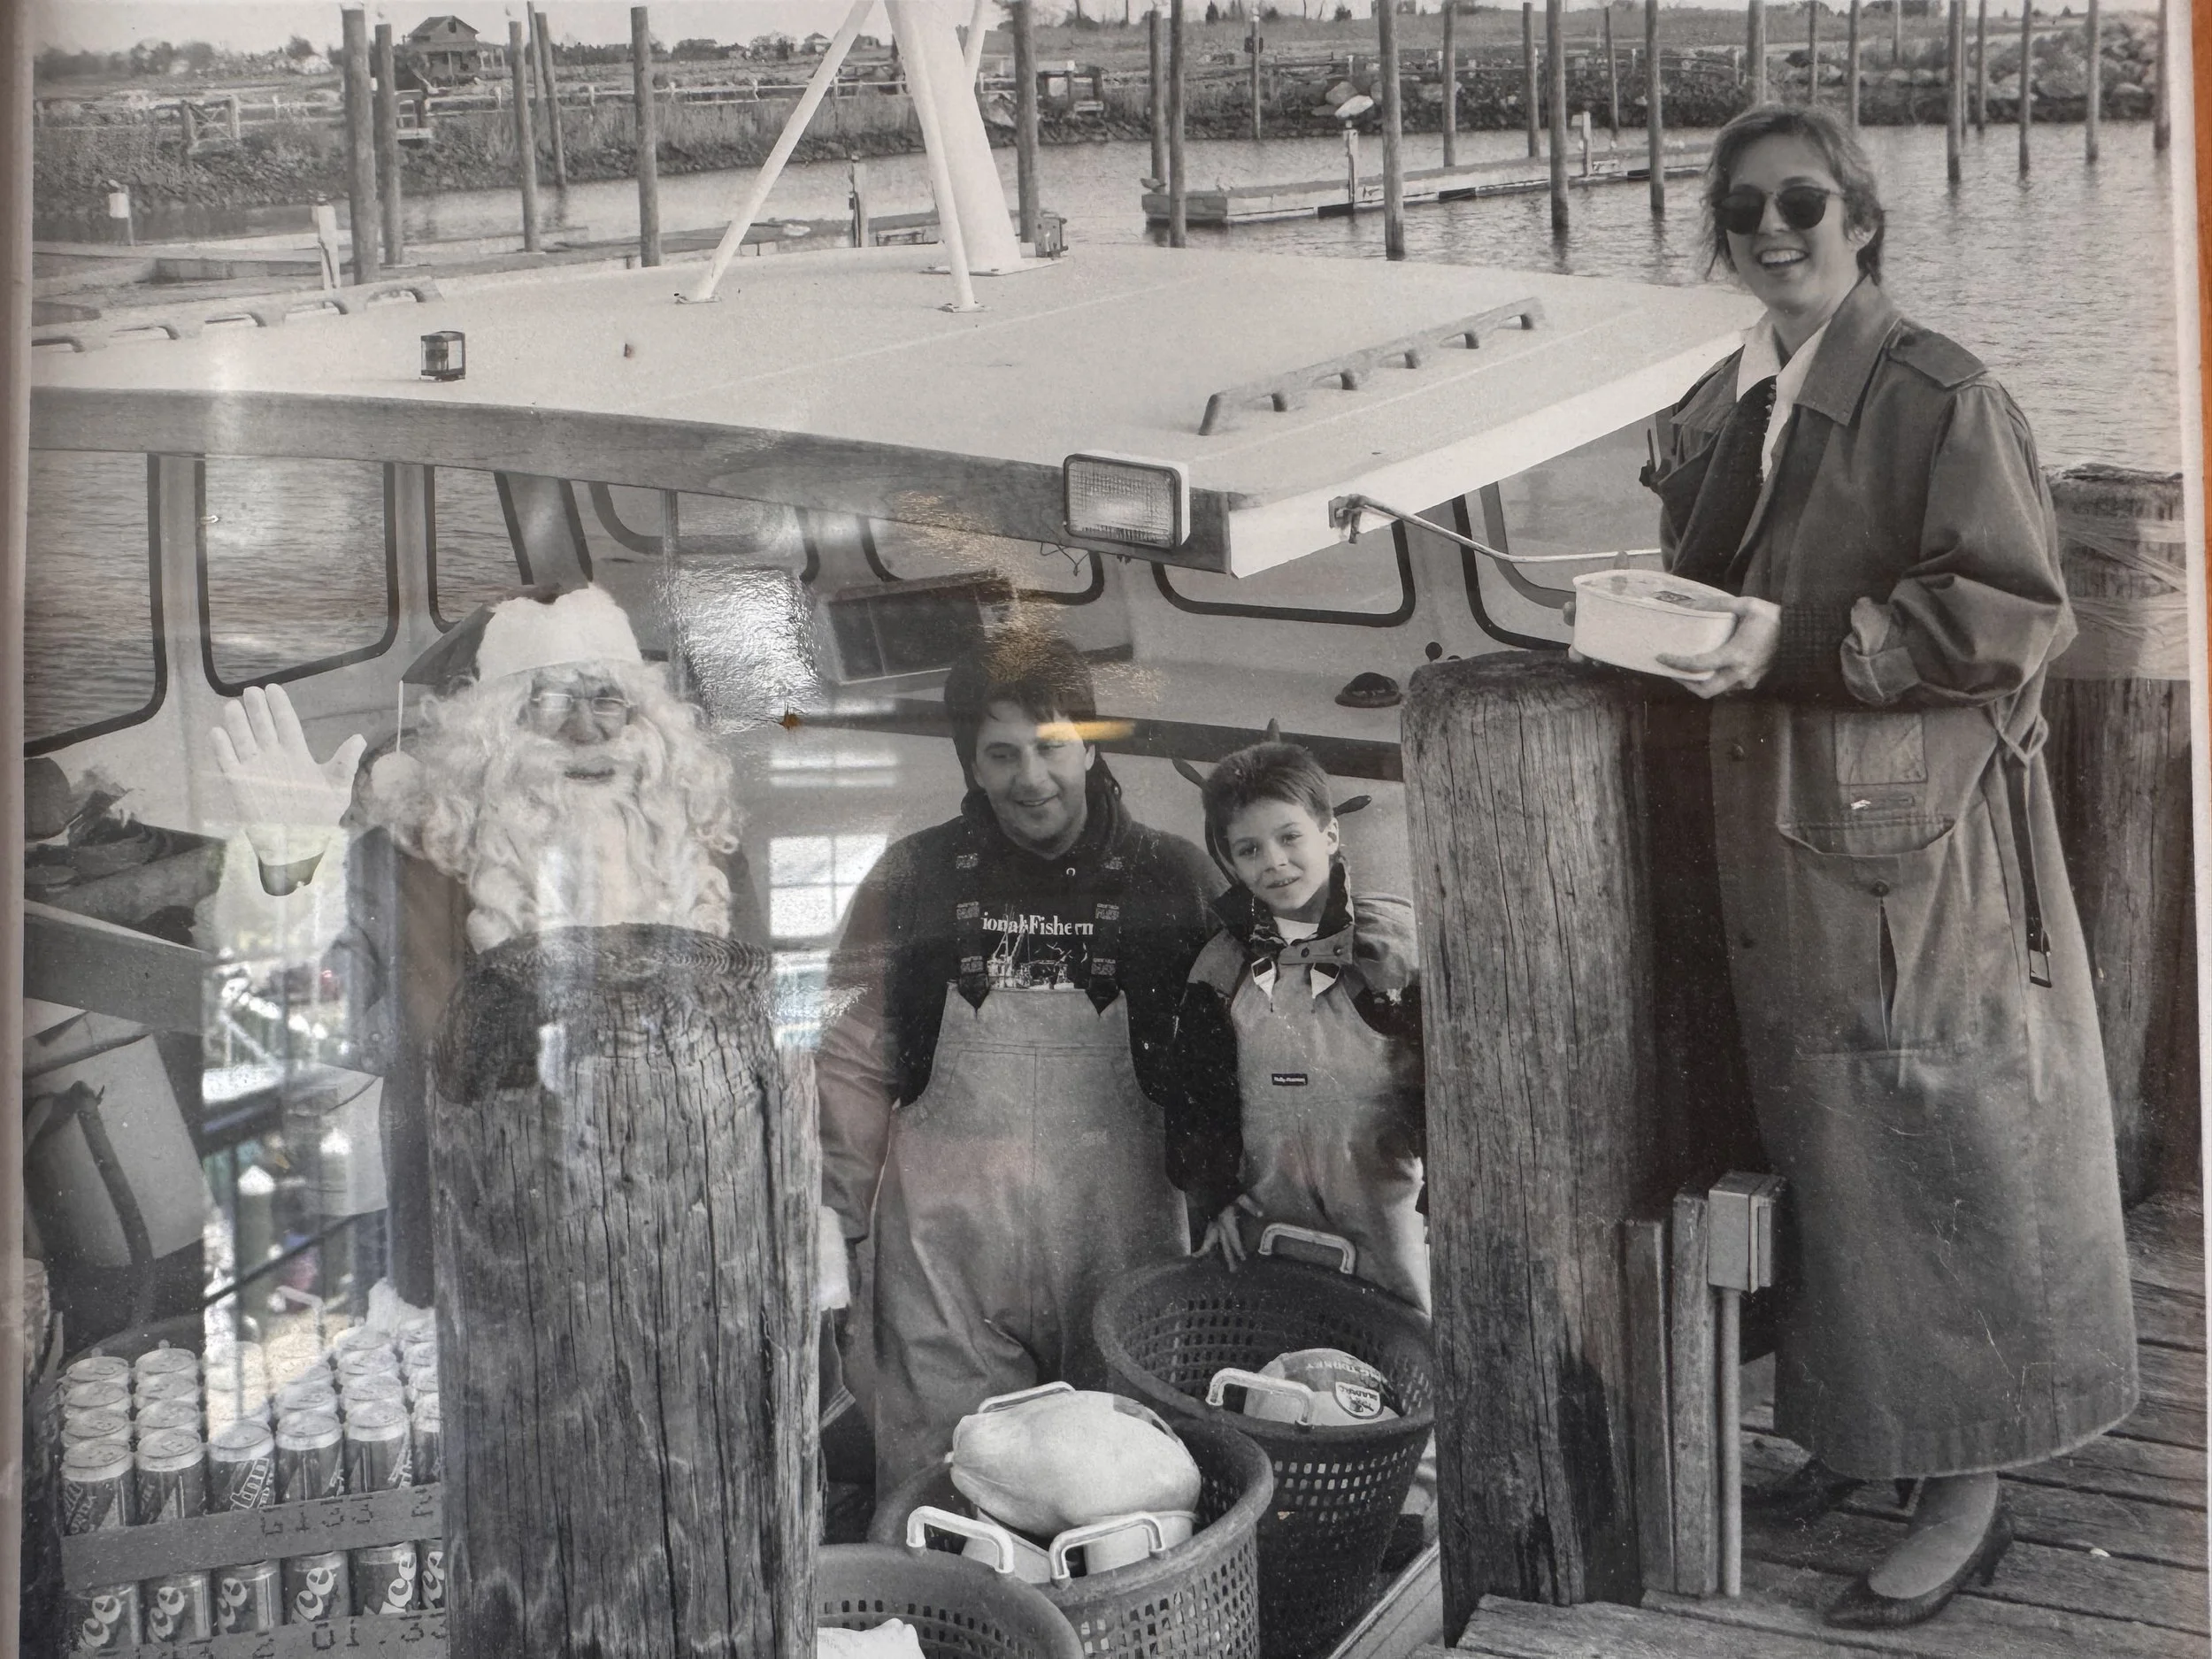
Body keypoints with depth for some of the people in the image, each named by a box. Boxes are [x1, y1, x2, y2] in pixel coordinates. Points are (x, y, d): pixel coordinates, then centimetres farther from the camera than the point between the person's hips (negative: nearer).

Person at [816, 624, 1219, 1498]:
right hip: (943, 1252, 0)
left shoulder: (1169, 879, 5)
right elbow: (853, 1063, 8)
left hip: (1121, 1237, 0)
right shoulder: (914, 879, 5)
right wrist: (839, 1234, 5)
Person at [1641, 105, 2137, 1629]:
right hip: (1783, 823, 7)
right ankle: (1865, 1417, 33)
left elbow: (2014, 617, -17)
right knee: (1827, 1145, 16)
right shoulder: (1721, 409, 11)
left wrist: (1799, 647, -21)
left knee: (1947, 1149, 1)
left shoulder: (1941, 399, -12)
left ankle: (1971, 1492, 13)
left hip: (1918, 830, -7)